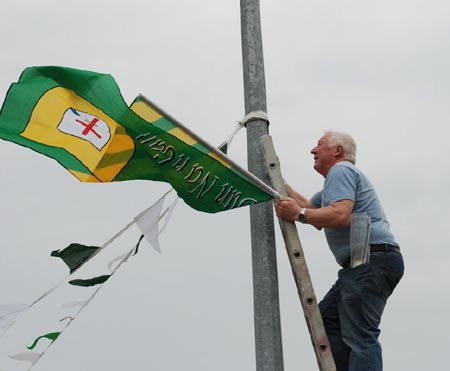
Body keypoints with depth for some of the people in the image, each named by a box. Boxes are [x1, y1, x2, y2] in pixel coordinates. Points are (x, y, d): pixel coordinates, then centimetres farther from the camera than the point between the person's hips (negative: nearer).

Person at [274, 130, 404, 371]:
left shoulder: (341, 170, -3)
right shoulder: (339, 176, 29)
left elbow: (340, 215, -20)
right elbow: (307, 206, 33)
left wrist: (298, 214, -15)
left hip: (372, 260, -11)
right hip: (364, 264, 11)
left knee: (360, 335, -16)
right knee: (327, 318, 11)